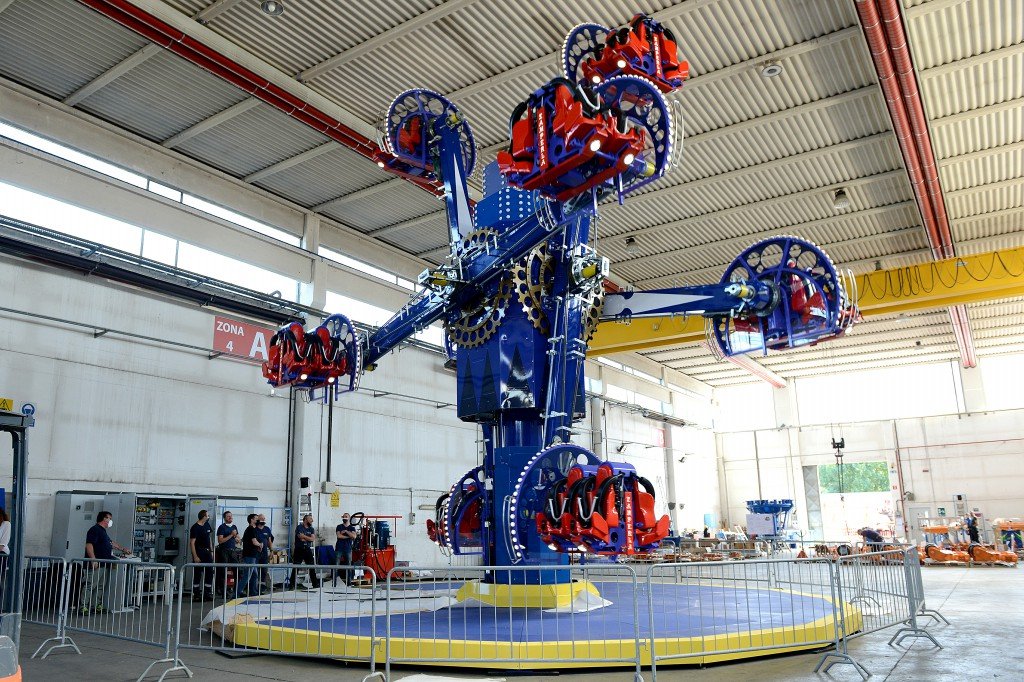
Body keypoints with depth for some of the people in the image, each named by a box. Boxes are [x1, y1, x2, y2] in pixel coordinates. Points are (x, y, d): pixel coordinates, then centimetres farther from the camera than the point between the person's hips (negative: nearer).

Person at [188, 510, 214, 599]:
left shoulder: (207, 525, 10)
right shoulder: (195, 527, -13)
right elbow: (192, 543, -15)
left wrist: (211, 551, 13)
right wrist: (195, 556, -18)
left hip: (207, 551, 7)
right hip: (199, 552, -7)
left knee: (210, 571, 6)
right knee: (198, 573, -1)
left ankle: (208, 593, 13)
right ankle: (196, 594, 8)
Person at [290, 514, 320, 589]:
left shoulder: (311, 529, 13)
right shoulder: (299, 527, -3)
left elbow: (313, 539, -1)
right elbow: (301, 537, -15)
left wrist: (304, 537, -10)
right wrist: (309, 538, -4)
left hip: (307, 549, 4)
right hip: (299, 549, -4)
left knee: (312, 566, 1)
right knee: (296, 567, 0)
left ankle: (315, 583, 7)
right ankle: (293, 584, 9)